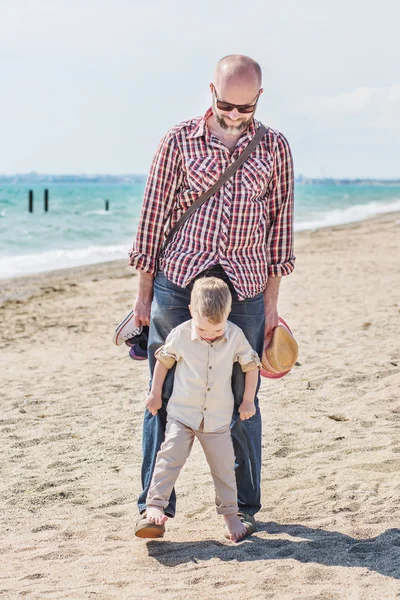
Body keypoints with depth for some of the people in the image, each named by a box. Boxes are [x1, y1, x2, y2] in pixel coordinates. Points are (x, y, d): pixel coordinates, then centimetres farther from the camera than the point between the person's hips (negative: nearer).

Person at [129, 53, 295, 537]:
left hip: (244, 288, 1)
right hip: (177, 281, 0)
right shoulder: (179, 141, 3)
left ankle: (245, 505, 20)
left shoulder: (274, 148, 6)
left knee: (240, 400, 5)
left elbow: (279, 223, 9)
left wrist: (271, 300, 6)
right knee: (166, 396, 1)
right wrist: (143, 293, 4)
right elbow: (154, 215, 5)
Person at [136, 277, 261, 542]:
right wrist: (156, 393, 8)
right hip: (182, 414, -1)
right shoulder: (180, 335, -13)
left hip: (218, 418, 1)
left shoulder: (236, 336, -10)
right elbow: (164, 360, 4)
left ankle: (230, 513, 21)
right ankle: (155, 507, -10)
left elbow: (251, 364, 5)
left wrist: (248, 400, 5)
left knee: (224, 466, 8)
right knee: (170, 458, -12)